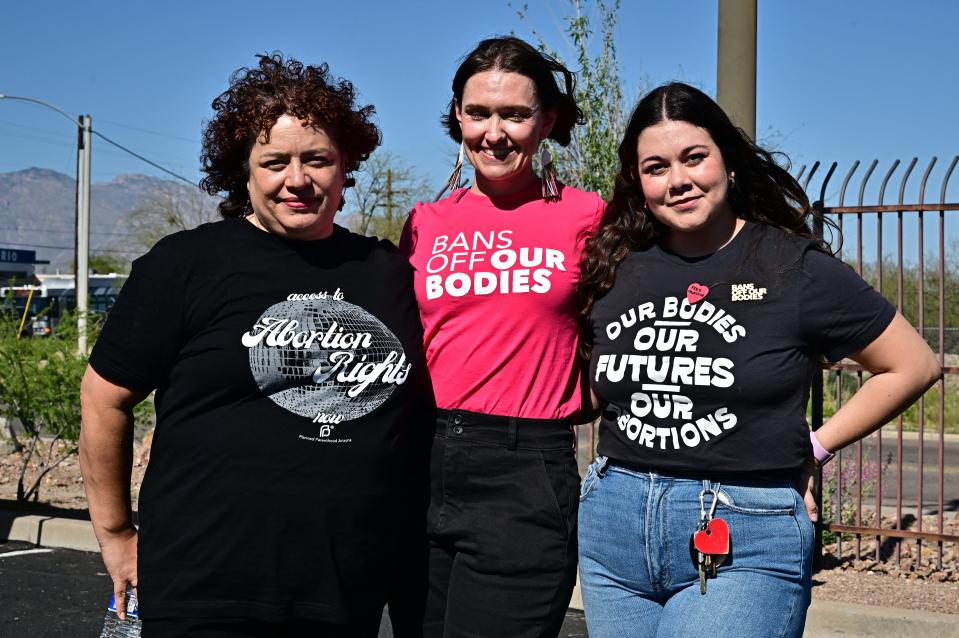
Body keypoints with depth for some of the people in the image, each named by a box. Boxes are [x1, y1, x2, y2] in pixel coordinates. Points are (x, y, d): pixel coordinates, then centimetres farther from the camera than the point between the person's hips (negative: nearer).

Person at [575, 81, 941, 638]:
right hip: (614, 530, 4)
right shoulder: (612, 268, 5)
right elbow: (591, 377, 23)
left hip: (745, 545, -4)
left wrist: (814, 446, 0)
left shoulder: (794, 267, -4)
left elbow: (914, 366, 2)